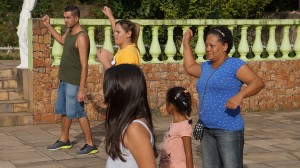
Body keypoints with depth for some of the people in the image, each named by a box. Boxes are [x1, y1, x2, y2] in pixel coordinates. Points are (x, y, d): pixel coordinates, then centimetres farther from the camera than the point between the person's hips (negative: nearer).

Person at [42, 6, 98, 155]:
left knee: (78, 113, -6)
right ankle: (64, 140, 31)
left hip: (74, 82, -9)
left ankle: (90, 145, 1)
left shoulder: (81, 37, -20)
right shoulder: (69, 31, 7)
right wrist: (48, 26, 27)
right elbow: (62, 40, 33)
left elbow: (84, 65, -22)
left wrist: (81, 88, -25)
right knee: (64, 111, 18)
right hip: (64, 79, 9)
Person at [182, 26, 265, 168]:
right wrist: (186, 43, 34)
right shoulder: (206, 67, 14)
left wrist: (239, 95, -35)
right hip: (207, 131, 8)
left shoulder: (235, 65, -9)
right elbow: (189, 68, 35)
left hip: (228, 130, -8)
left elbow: (258, 83, -19)